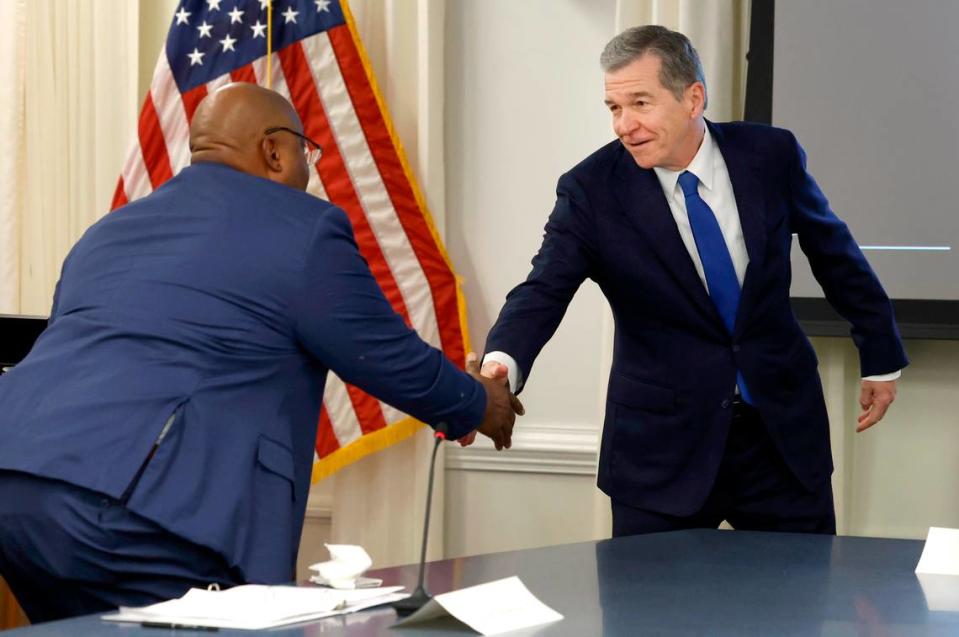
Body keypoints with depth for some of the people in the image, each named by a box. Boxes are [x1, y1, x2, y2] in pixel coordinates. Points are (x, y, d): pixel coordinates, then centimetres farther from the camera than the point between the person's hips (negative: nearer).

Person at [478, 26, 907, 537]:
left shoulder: (770, 155, -5)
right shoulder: (592, 189, -10)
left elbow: (833, 252, 9)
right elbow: (543, 292, -19)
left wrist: (880, 356, 17)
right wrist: (501, 364, -40)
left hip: (784, 429, 2)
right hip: (662, 443, -2)